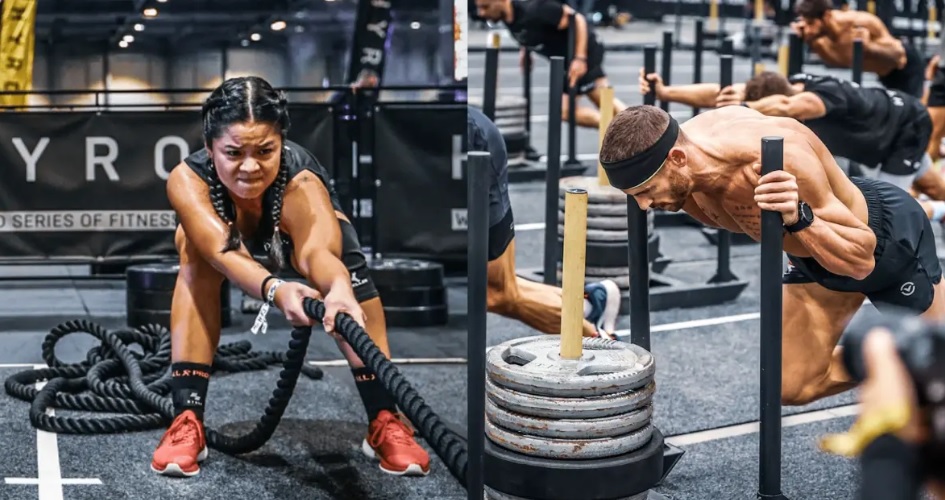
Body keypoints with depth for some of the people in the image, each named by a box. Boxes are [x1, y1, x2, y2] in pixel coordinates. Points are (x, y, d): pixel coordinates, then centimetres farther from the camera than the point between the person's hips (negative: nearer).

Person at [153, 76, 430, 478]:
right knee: (196, 249, -34)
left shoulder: (300, 179, -42)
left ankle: (384, 419, -30)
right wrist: (274, 289, -75)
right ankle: (186, 421, -30)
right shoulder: (187, 178, -39)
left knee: (340, 242, -33)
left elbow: (317, 250, -60)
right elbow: (223, 252, -54)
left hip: (292, 237, 0)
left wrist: (340, 289, -83)